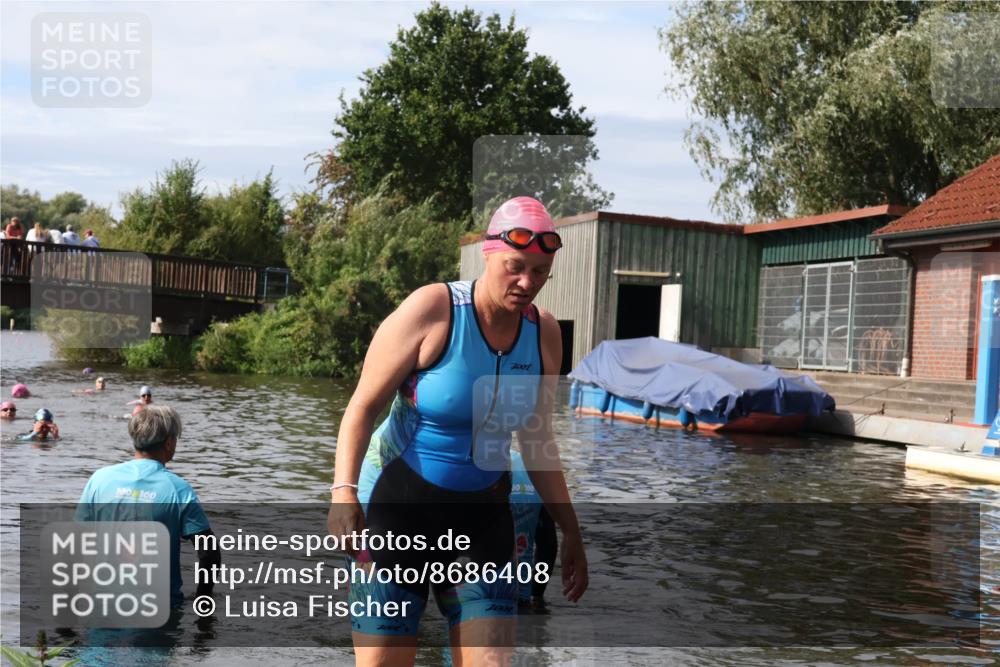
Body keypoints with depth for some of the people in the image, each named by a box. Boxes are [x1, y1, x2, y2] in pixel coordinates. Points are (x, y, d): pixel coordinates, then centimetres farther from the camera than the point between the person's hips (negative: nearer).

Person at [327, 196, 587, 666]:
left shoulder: (544, 332, 2)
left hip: (481, 513, 4)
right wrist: (344, 491, -27)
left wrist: (570, 531, 12)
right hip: (398, 503, -4)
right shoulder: (433, 309, -13)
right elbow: (363, 407, -13)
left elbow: (537, 442, 12)